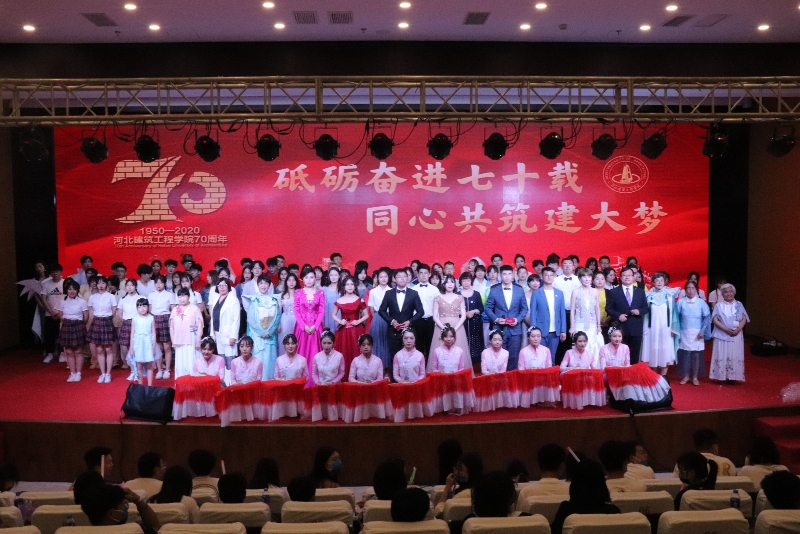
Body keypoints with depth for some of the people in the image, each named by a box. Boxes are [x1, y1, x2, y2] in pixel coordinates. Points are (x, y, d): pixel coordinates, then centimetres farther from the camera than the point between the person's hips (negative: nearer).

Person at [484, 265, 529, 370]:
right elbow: (488, 308, 5)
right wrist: (496, 319, -11)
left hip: (515, 329, 1)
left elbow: (524, 308, 9)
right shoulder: (494, 291, 2)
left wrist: (518, 319, -8)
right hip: (499, 329, -1)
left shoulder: (520, 290, 6)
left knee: (514, 356, 4)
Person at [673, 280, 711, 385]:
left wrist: (702, 331, -6)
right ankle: (685, 376, 16)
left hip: (697, 334, 0)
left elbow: (707, 318, 0)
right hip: (684, 333, 0)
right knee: (684, 354, 3)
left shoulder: (701, 302, -3)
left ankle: (695, 377, 16)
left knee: (696, 355, 4)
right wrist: (676, 330, -4)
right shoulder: (681, 302, -3)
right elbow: (676, 317, 0)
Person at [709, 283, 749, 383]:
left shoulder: (739, 305, 7)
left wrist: (737, 330, -14)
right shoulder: (719, 305, 2)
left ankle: (733, 377, 6)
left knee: (735, 356, 0)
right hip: (722, 335, -2)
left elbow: (744, 319, 2)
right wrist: (726, 329, -15)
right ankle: (721, 377, 2)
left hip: (736, 335, 2)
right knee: (721, 356, -3)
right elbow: (715, 320, -5)